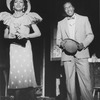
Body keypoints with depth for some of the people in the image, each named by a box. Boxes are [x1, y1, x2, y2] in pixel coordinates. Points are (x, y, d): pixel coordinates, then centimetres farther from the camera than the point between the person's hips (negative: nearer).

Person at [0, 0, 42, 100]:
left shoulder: (29, 17, 4)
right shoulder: (9, 18, 12)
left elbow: (38, 33, -1)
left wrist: (26, 35, -14)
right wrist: (10, 36, -9)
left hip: (25, 46, -2)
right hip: (13, 47, 2)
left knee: (26, 71, -10)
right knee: (15, 71, -2)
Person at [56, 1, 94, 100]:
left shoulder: (84, 19, 13)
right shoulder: (61, 23, 19)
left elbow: (90, 35, 9)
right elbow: (58, 40, 17)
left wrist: (83, 44, -10)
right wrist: (61, 43, -7)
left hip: (81, 54, -2)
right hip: (67, 55, 2)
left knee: (85, 80, -9)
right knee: (69, 81, -2)